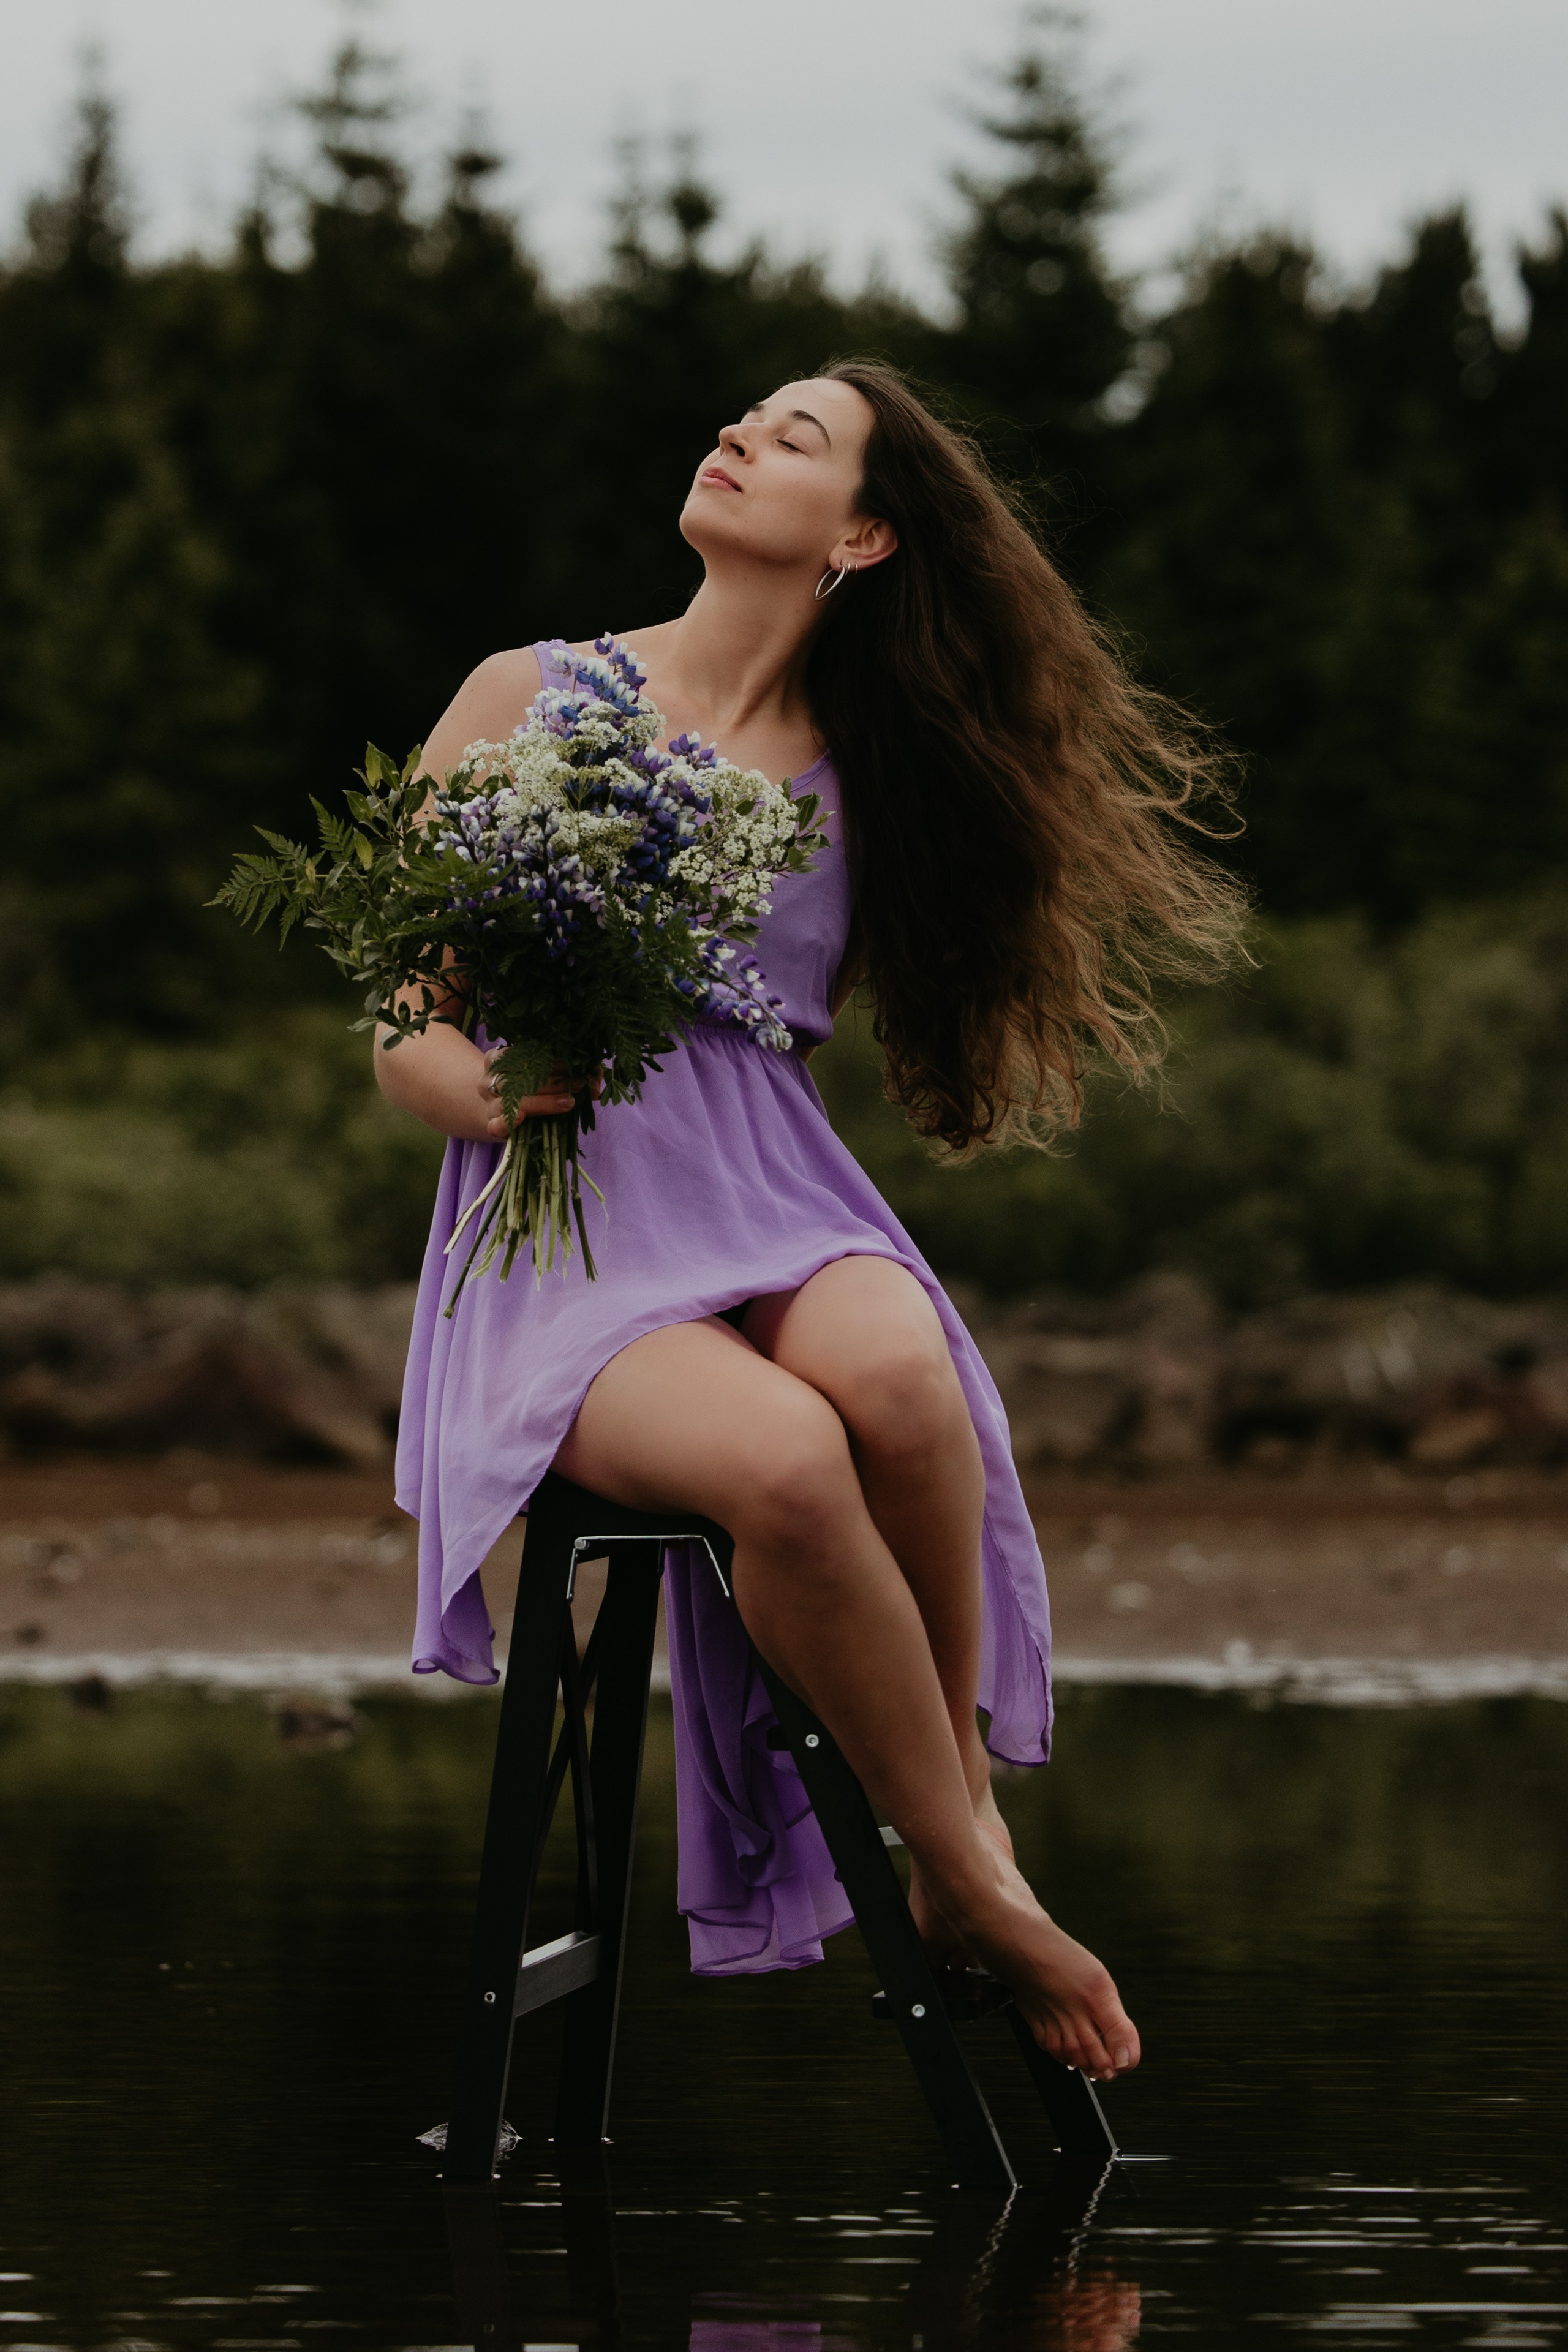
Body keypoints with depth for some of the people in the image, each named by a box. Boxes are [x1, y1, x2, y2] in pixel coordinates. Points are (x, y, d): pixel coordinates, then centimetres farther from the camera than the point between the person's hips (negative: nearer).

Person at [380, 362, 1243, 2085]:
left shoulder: (857, 779, 14)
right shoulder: (531, 700, 8)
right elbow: (404, 1040, 7)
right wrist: (494, 1092, -15)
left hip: (775, 1201, 2)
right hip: (566, 1241, -2)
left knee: (898, 1377, -36)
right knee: (780, 1459, -35)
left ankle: (969, 1823, -17)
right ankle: (967, 1888, -19)